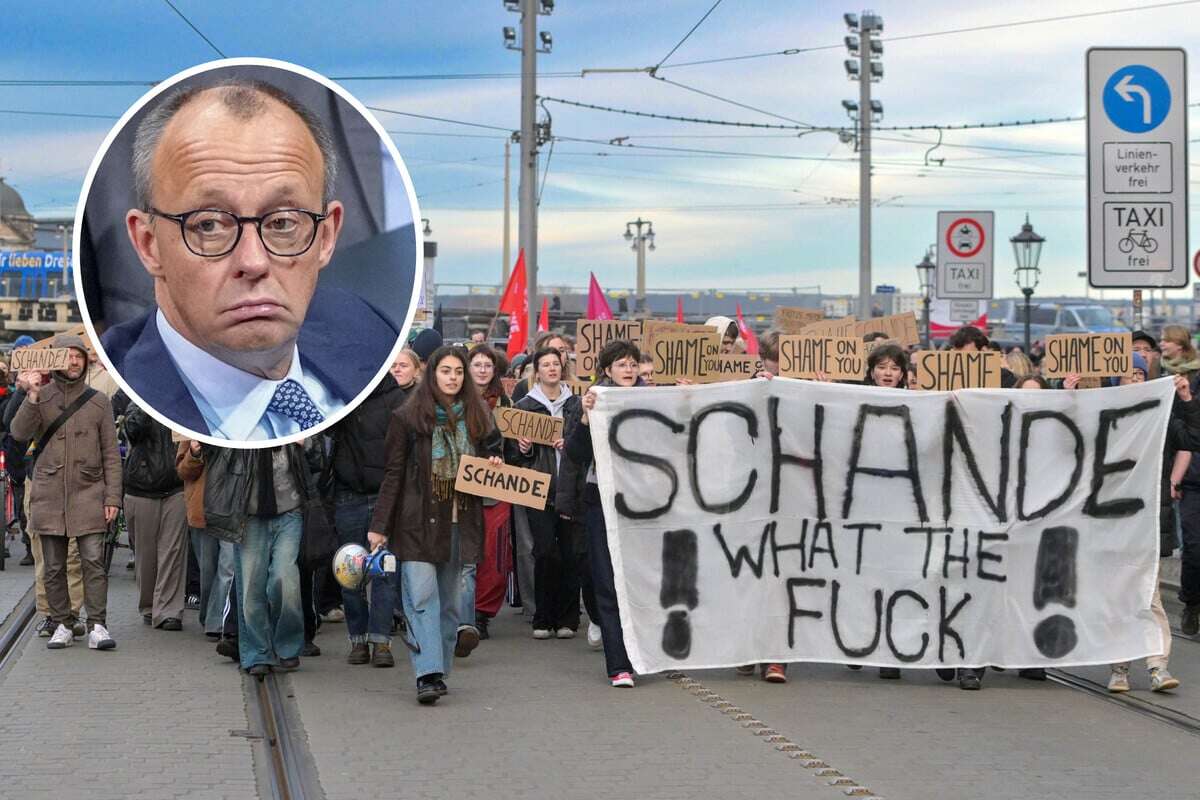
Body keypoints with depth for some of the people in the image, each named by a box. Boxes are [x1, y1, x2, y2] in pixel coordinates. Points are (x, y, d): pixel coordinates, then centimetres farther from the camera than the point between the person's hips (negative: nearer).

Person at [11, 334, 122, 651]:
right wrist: (32, 396, -20)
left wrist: (112, 497, 0)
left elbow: (111, 454, 7)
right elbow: (20, 432, -9)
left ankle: (97, 625, -5)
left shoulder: (98, 401, 8)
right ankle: (62, 624, 14)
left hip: (88, 494, -1)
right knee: (53, 567, 5)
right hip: (48, 494, 1)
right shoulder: (40, 398, 8)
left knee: (94, 561, -9)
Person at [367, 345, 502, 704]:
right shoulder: (408, 418, -2)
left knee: (448, 600, 8)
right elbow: (394, 474, -2)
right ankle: (429, 674, -17)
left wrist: (494, 466, -1)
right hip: (419, 522, -4)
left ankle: (438, 672, 15)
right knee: (422, 597, -12)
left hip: (460, 523, 4)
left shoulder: (476, 417, 10)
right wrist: (379, 525, -5)